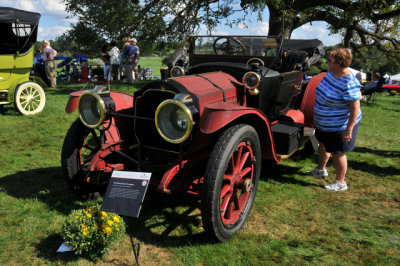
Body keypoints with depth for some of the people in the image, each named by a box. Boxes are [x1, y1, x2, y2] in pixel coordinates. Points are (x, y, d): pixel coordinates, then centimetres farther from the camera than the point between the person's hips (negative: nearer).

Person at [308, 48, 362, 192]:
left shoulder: (349, 84, -31)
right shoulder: (332, 72, -4)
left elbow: (355, 108, -28)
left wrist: (349, 130, -26)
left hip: (339, 126, -9)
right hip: (324, 123, 9)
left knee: (337, 153, 6)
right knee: (323, 145, 27)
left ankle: (341, 183, 26)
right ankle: (321, 169, 51)